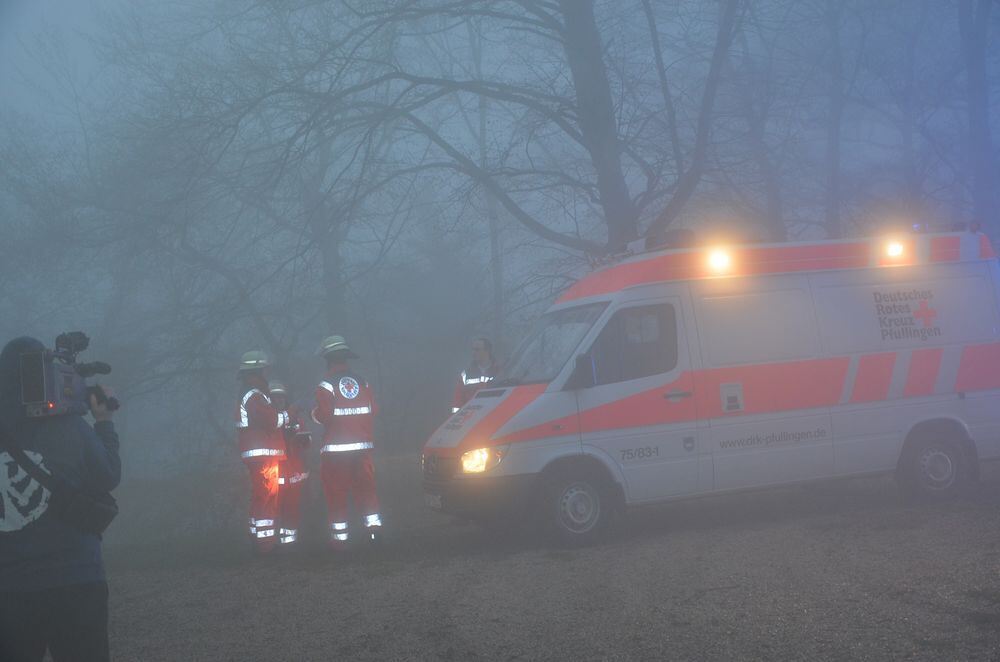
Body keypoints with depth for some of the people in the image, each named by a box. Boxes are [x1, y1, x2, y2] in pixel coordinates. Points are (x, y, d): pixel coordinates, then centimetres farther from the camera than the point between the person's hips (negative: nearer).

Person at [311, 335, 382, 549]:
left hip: (335, 448, -4)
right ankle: (373, 524, 4)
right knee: (365, 487, 12)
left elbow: (324, 415, -14)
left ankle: (339, 536, -1)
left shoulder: (327, 386, -8)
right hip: (362, 446, 4)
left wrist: (314, 413, 7)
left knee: (336, 492, 0)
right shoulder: (362, 382, 7)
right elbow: (373, 410, 8)